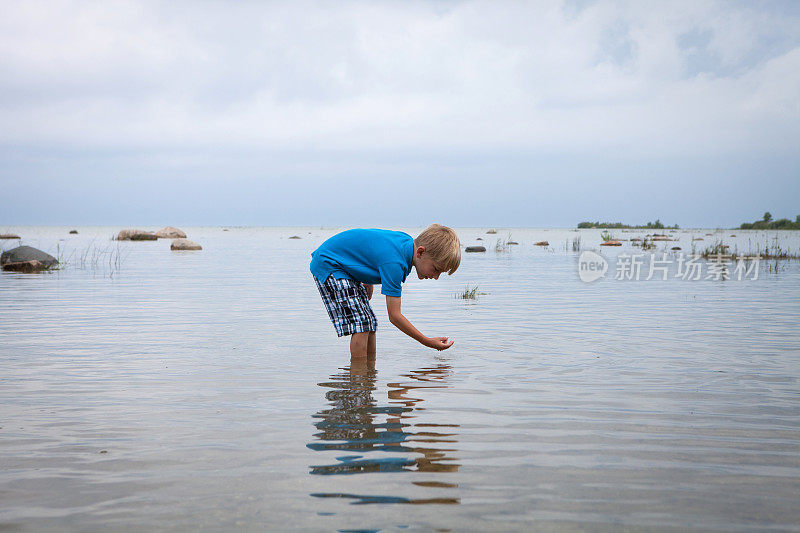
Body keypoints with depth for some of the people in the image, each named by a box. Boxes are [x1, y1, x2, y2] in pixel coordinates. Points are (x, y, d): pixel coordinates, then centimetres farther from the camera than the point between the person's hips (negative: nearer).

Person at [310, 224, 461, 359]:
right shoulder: (393, 263, -33)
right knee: (360, 323, -18)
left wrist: (368, 282, 20)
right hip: (327, 265, -10)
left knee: (370, 323, 6)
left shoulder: (408, 241, -6)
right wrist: (427, 342, -24)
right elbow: (394, 316, -28)